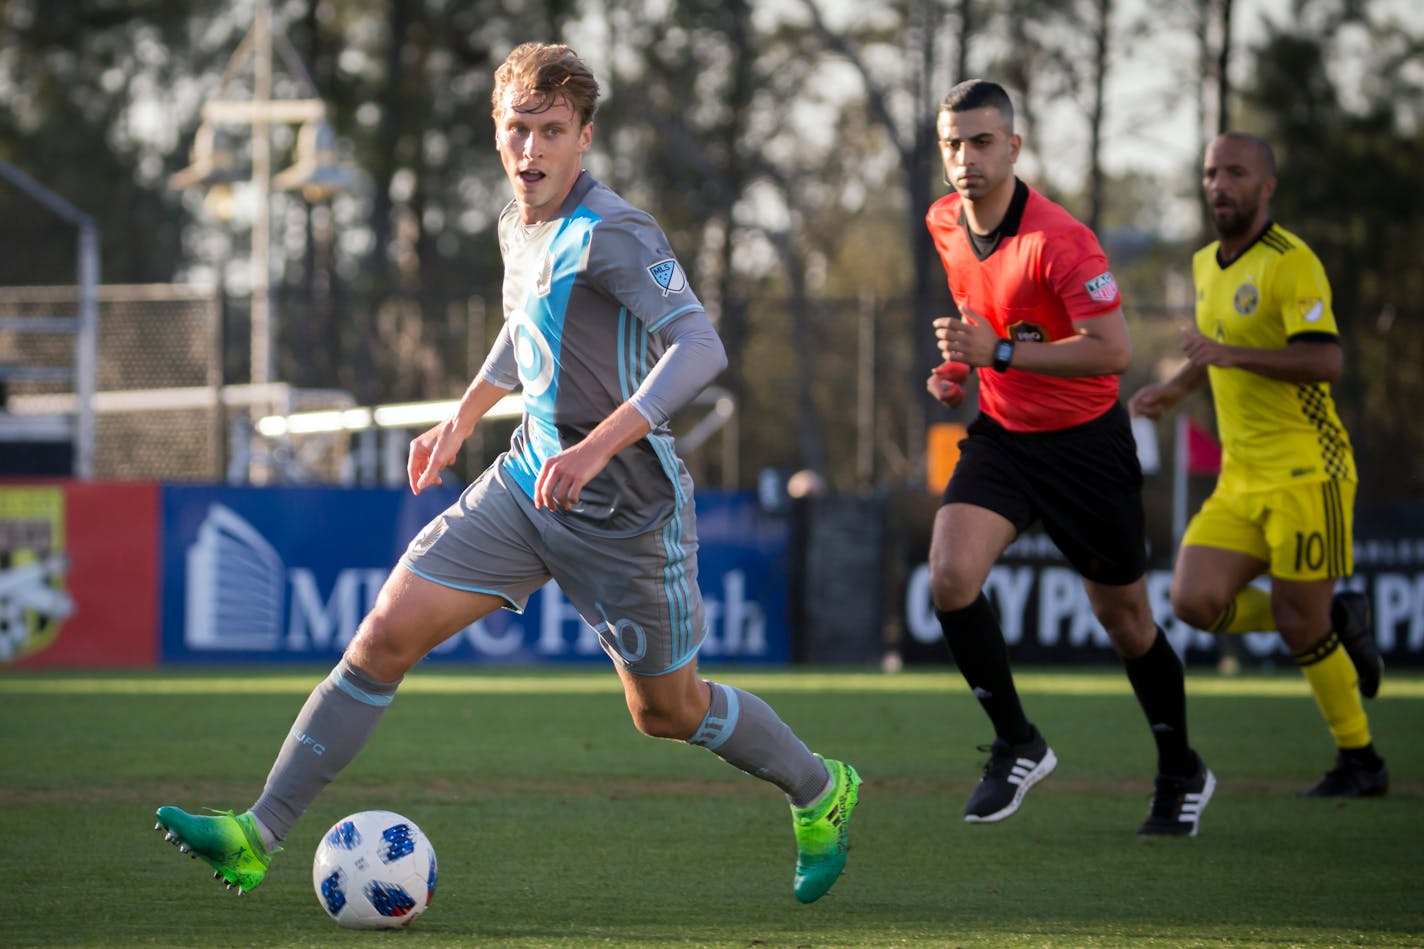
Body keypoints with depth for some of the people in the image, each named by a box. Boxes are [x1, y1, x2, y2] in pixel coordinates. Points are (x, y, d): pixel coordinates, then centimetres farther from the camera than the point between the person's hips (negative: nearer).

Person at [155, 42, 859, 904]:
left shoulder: (615, 234, -20)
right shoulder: (520, 227, 6)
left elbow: (699, 347, -32)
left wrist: (597, 446, -40)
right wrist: (462, 420, 28)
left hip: (625, 509, -7)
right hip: (528, 480, 7)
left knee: (668, 712, 10)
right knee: (388, 633, -7)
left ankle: (822, 793, 38)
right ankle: (258, 837, -5)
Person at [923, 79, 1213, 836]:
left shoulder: (1057, 240, -24)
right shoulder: (944, 224, -1)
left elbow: (1114, 350, -29)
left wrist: (1001, 352, -33)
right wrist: (960, 364, 6)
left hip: (1086, 444, -5)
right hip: (1001, 436, 5)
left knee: (1122, 615, 7)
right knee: (950, 577, -18)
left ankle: (1182, 774, 28)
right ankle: (1016, 745, -2)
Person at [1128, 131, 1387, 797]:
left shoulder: (1290, 262, -12)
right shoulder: (1206, 266, 13)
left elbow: (1325, 361, -23)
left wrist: (1231, 355, -28)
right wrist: (1174, 390, 18)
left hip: (1305, 473, -7)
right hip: (1240, 480, 7)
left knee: (1300, 624, -5)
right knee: (1195, 601, -8)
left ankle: (1361, 762, 14)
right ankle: (1336, 624, 15)